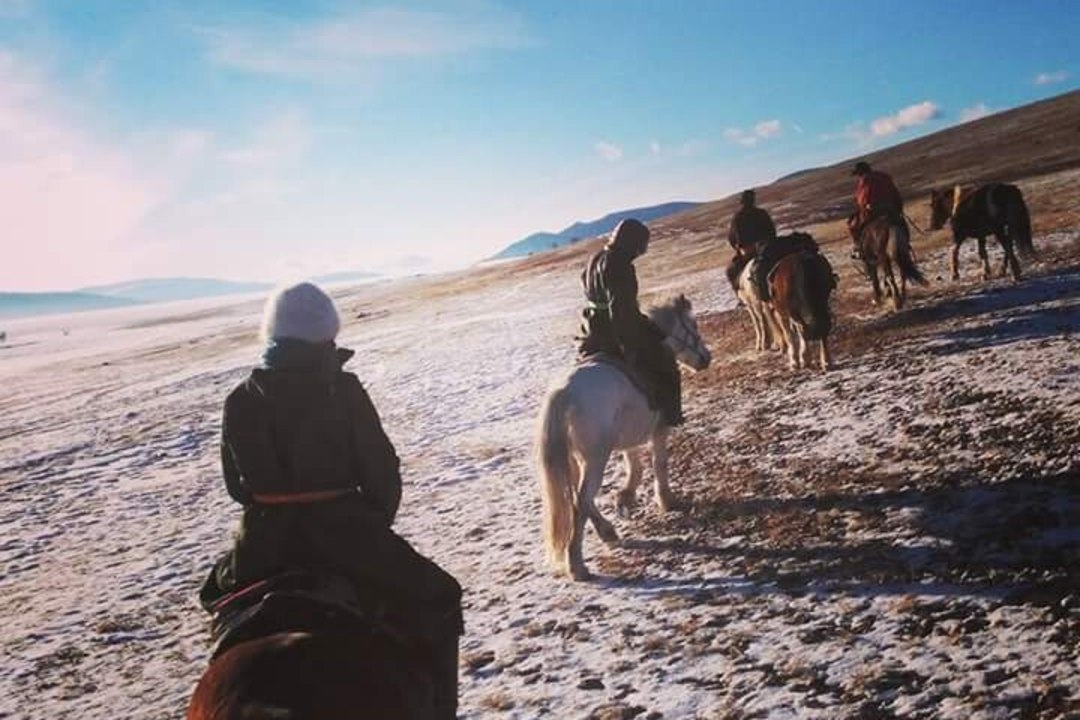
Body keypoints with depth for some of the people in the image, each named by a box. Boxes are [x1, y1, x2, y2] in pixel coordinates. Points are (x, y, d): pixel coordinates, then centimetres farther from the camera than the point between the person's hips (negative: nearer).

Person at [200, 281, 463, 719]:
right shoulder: (343, 389, -7)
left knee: (220, 590, 36)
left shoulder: (241, 401, 3)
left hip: (264, 546, 4)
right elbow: (383, 470, -5)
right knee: (437, 599, 10)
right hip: (343, 533, -4)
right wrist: (374, 526, 11)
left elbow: (237, 486, 10)